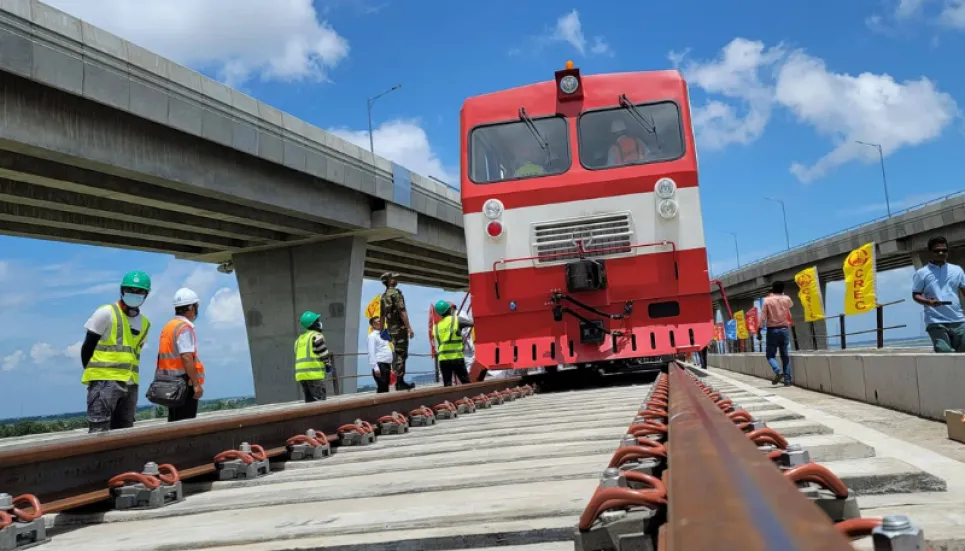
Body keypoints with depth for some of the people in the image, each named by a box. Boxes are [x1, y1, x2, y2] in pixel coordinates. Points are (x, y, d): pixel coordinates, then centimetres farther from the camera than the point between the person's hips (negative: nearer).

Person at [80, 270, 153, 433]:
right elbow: (87, 347, -2)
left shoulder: (144, 323, 14)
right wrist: (93, 373, -1)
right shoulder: (106, 313, -4)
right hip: (104, 381, -6)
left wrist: (127, 374, 12)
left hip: (130, 384, 7)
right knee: (99, 433, -9)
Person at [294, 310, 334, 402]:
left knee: (309, 401, 13)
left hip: (301, 374, 8)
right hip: (314, 374, -8)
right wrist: (328, 366, 7)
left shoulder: (299, 339, 21)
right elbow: (324, 353, -8)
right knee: (319, 401, -8)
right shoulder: (316, 336, -5)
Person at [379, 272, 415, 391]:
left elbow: (382, 315, 19)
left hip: (391, 328, 9)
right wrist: (409, 328, -18)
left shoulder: (384, 296, 16)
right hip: (400, 327, -8)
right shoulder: (396, 292, -10)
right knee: (401, 354, -7)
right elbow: (402, 311, -18)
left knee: (397, 354, 13)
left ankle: (398, 381, 15)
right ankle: (400, 382, -8)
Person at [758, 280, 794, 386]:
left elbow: (762, 317, -11)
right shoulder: (786, 299, 3)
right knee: (785, 355, 9)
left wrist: (759, 331, -7)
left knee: (770, 355, 5)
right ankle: (787, 379, 3)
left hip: (772, 330, -3)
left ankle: (777, 371, -22)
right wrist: (782, 294, 35)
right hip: (784, 330, 3)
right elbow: (791, 304, 30)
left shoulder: (767, 300, -6)